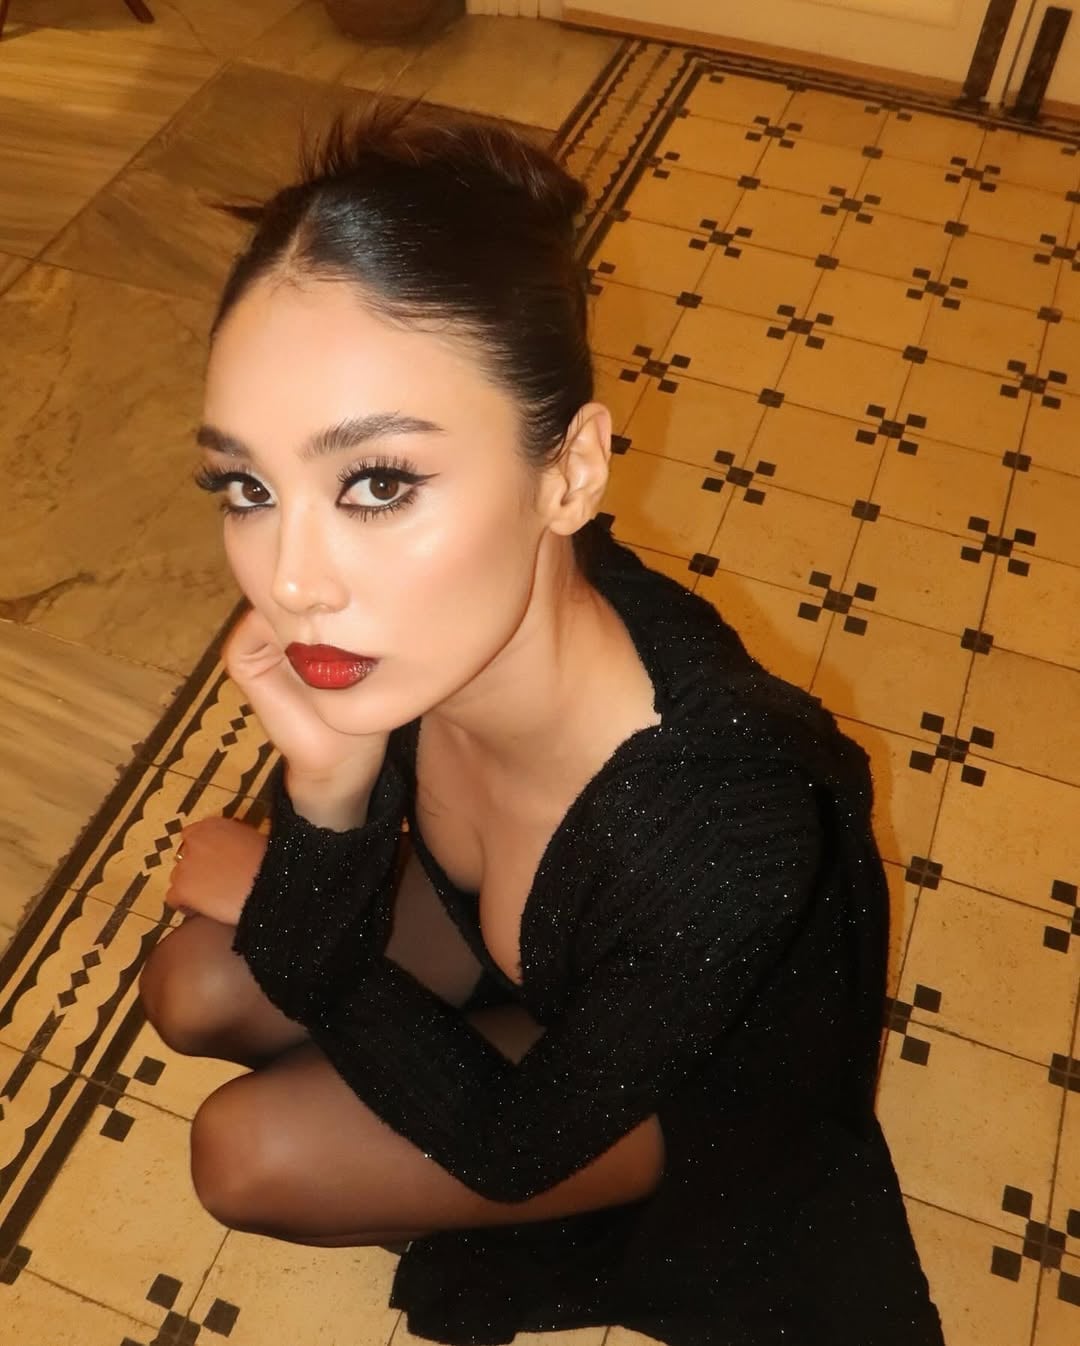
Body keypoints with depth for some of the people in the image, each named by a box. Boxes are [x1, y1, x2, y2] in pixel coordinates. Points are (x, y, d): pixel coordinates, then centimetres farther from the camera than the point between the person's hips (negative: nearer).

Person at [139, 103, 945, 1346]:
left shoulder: (722, 837, -44)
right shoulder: (403, 628, -28)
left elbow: (508, 1146, -24)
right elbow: (297, 969, -14)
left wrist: (256, 883, -13)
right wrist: (326, 783, -37)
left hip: (693, 1090, -4)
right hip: (519, 947, 4)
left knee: (248, 1154, -10)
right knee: (193, 991, -5)